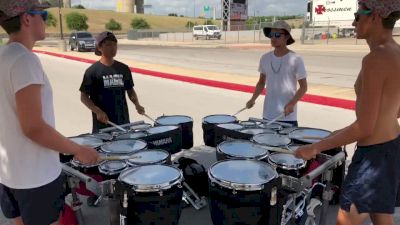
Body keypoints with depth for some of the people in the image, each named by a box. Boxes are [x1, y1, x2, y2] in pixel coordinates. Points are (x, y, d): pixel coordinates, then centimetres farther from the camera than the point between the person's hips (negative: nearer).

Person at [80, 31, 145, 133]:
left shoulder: (123, 69, 5)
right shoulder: (92, 71, -7)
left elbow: (130, 90, 15)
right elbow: (84, 96, -5)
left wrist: (137, 105, -3)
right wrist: (98, 111, -19)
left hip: (123, 121, 4)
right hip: (102, 123, -4)